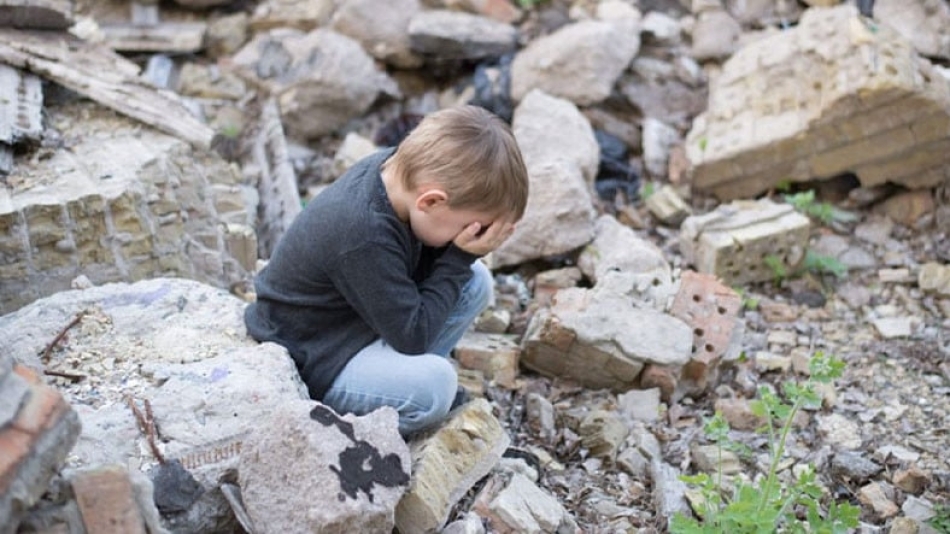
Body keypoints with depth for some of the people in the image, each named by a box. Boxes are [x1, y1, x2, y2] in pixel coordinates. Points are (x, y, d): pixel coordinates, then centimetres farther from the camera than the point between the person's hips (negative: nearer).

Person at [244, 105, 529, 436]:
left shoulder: (398, 168, -11)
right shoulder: (363, 237, -35)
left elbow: (420, 269, 2)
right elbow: (412, 335, -25)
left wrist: (464, 255, -17)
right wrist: (460, 258, -22)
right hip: (307, 364, -9)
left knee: (475, 281, 1)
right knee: (433, 385, -31)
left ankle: (408, 375, 6)